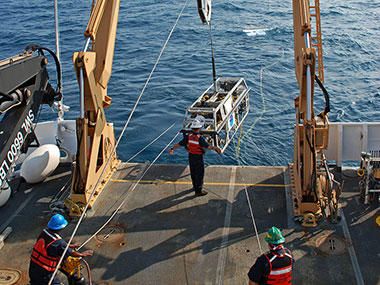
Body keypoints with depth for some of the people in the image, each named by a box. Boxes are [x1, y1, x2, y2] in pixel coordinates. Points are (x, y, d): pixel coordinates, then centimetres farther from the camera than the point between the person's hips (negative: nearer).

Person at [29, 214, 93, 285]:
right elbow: (70, 252, -8)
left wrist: (71, 246, 25)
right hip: (44, 274, -7)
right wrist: (82, 254, 10)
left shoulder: (44, 232, -4)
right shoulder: (58, 243, -27)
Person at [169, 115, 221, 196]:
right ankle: (198, 191, 17)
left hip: (191, 157, 6)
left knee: (193, 172, 23)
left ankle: (195, 186, 43)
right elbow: (207, 146, -39)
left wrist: (172, 148, 7)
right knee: (199, 174, 8)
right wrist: (215, 148, -31)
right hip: (198, 158, -6)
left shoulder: (188, 136, -11)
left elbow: (179, 144, -5)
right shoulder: (200, 138, -27)